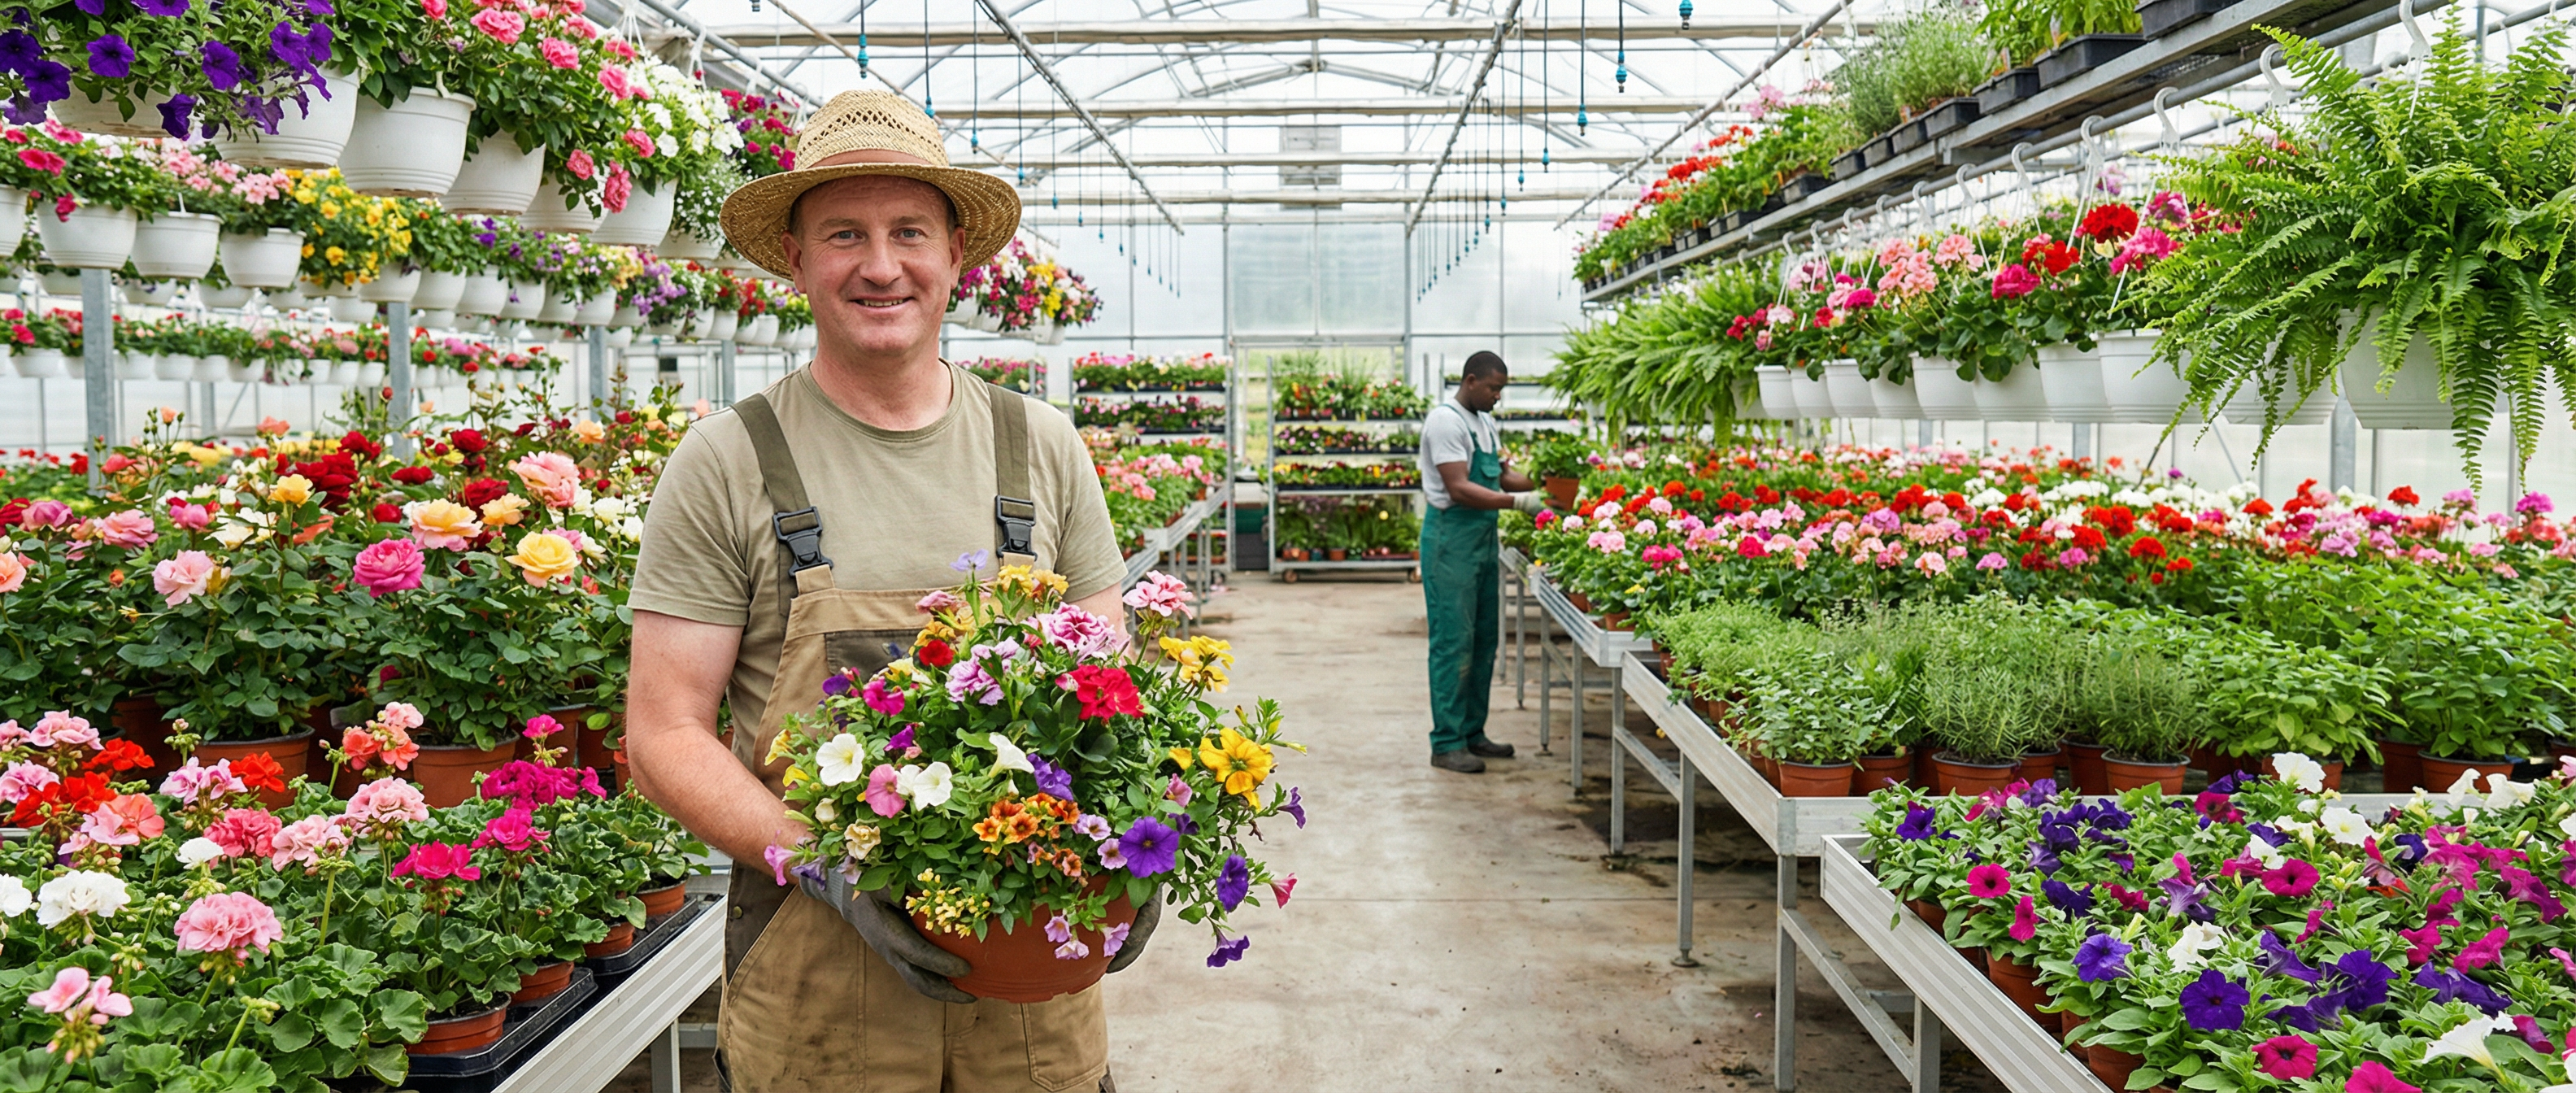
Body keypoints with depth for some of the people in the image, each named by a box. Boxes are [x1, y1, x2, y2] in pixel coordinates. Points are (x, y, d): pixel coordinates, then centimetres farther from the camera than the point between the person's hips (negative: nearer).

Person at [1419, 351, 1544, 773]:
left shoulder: (1483, 422, 15)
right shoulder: (1446, 420, -14)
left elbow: (1501, 474, 17)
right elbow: (1459, 490, -21)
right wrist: (1519, 501, -24)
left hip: (1484, 538, 10)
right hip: (1452, 538, -10)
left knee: (1484, 639, 12)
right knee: (1454, 642, -6)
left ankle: (1472, 734, 21)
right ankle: (1447, 744, -1)